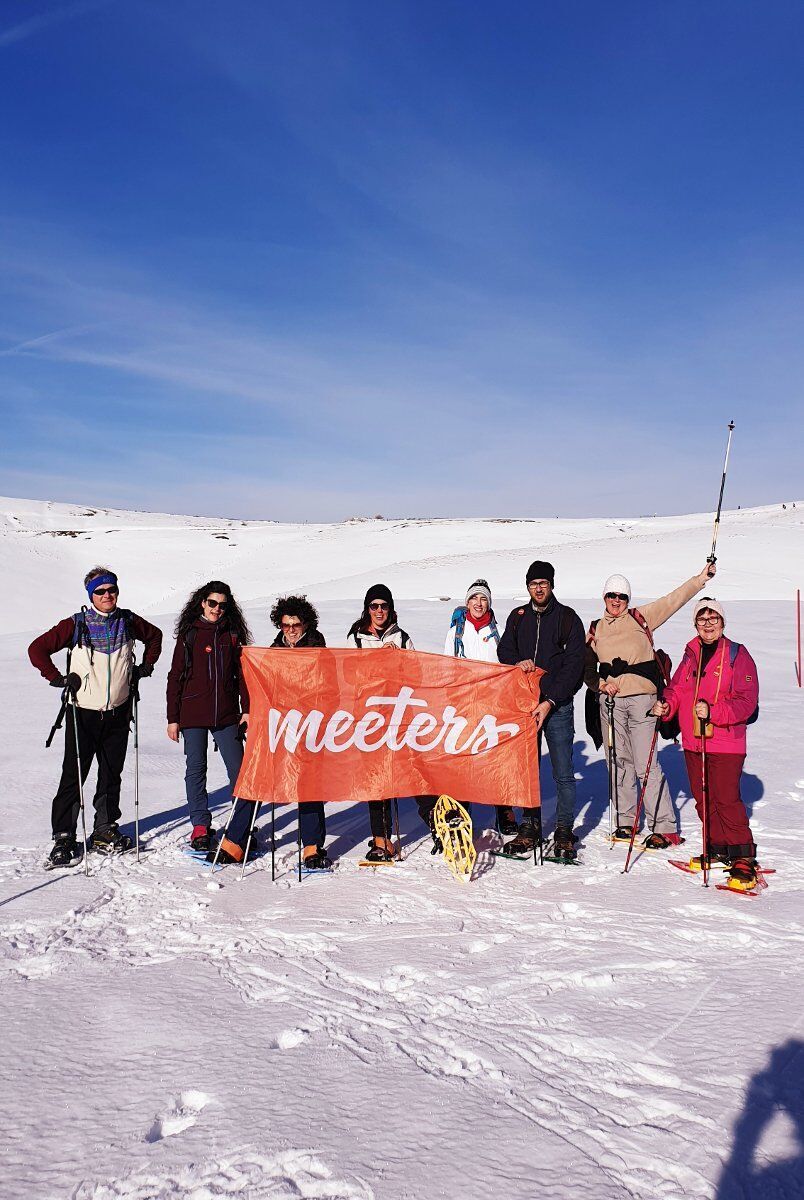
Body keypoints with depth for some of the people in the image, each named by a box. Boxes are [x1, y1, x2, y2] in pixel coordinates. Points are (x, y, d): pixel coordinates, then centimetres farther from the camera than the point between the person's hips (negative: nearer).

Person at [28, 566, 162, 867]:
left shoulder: (128, 621, 4)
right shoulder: (76, 625, -6)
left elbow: (154, 636, 23)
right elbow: (37, 649, -4)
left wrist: (144, 667, 14)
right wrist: (58, 678, -11)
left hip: (118, 713, 4)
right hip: (83, 712, -3)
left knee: (111, 774, 11)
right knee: (73, 775, -4)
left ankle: (105, 831, 22)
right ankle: (63, 837, 5)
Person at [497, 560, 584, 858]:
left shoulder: (568, 618, -1)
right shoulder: (517, 617, 12)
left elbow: (573, 665, -5)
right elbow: (504, 651, 16)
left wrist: (550, 701, -13)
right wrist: (518, 663, -9)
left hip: (557, 705, -3)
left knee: (563, 773, -1)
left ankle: (564, 831, 11)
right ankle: (529, 827, 20)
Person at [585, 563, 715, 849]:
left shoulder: (641, 618, 6)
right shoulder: (595, 629, 13)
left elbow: (673, 600, 2)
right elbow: (587, 668, 15)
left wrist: (701, 578, -6)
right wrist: (600, 684, -3)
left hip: (641, 699, -3)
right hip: (610, 702, 3)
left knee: (646, 765, -8)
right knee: (620, 762, 9)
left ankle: (665, 828, -2)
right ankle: (625, 822, 21)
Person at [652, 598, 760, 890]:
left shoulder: (738, 655, -6)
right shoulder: (691, 655, 12)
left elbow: (746, 702, -13)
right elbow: (677, 689, 16)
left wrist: (713, 711, -26)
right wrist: (666, 704, -5)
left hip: (726, 743, -6)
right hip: (693, 742, 6)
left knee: (727, 800, -9)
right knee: (704, 800, 12)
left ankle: (743, 858, 2)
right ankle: (717, 848, 28)